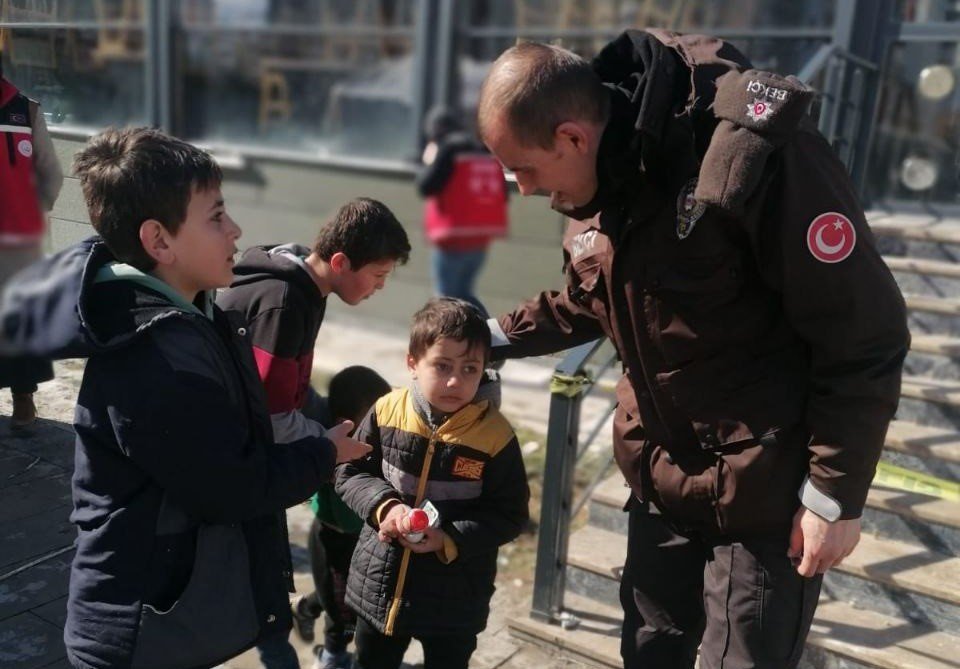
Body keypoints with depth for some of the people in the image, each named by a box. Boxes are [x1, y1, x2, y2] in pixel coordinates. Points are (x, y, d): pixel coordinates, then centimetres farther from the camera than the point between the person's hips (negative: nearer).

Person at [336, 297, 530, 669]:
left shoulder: (495, 435, -18)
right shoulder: (386, 412, -12)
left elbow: (510, 514, -12)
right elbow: (350, 473, -2)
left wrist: (449, 540, -23)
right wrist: (385, 505, -21)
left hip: (454, 598, -2)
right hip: (379, 583, 2)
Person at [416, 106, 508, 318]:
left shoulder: (447, 149, -9)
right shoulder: (485, 151, 13)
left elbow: (425, 186, -12)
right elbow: (502, 193, 14)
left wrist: (428, 162, 4)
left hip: (454, 239, -7)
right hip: (481, 238, 7)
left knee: (448, 296, 5)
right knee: (463, 292, 20)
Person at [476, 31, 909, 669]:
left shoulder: (748, 152, -27)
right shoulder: (595, 180, -2)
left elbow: (865, 333, -20)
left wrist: (836, 492, -16)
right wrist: (499, 336, 9)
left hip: (764, 491, -7)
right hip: (662, 476, 7)